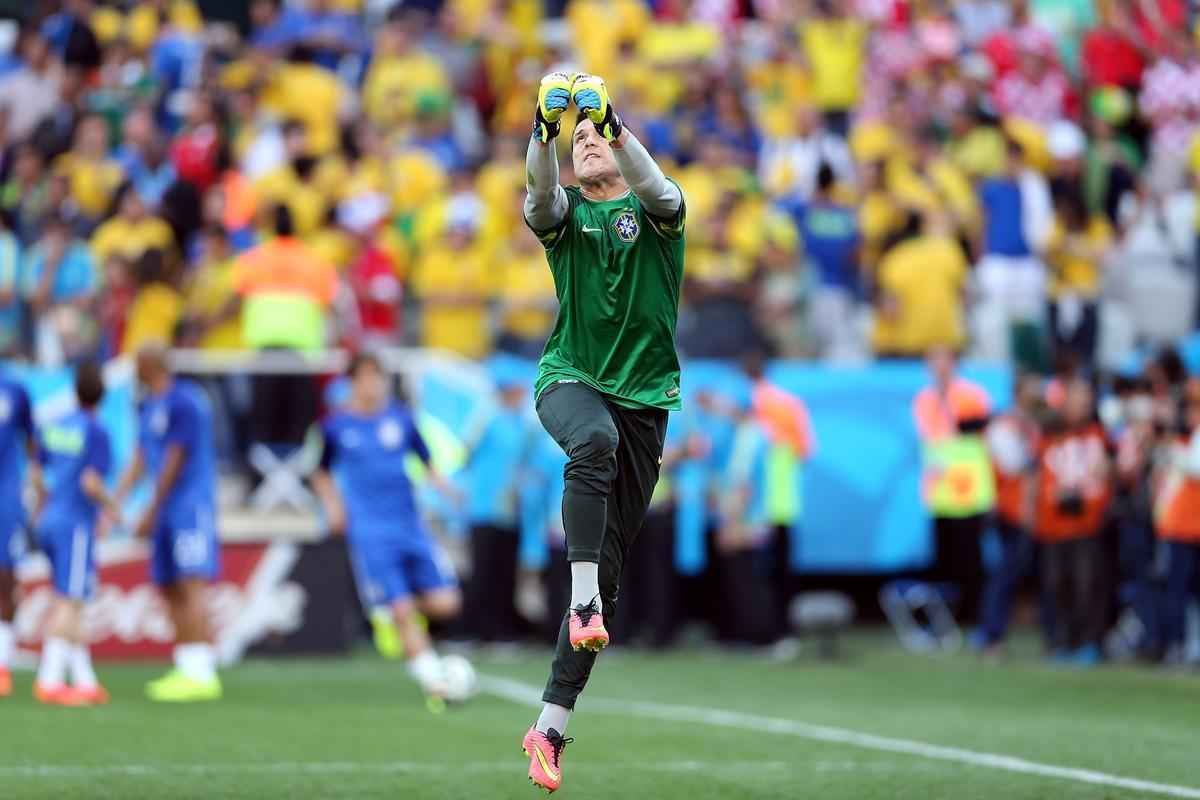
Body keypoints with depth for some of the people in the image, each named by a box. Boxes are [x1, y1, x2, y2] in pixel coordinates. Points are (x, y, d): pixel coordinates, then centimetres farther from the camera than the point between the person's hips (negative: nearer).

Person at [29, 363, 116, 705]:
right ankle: (49, 681, -15)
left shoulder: (55, 427, 9)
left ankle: (85, 680, 15)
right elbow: (90, 483, -18)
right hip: (77, 525, -7)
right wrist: (111, 506, 0)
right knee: (69, 603, -8)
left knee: (71, 604, 12)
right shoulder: (96, 432, -10)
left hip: (50, 524, 7)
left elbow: (38, 476, 17)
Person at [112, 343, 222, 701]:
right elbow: (140, 458, 17)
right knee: (170, 590, 7)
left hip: (191, 504, -9)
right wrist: (116, 500, 9)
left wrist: (151, 511, -10)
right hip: (167, 513, 9)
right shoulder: (149, 406, 16)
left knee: (191, 586, -14)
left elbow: (174, 462, -13)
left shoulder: (184, 402, -12)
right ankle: (186, 670, 10)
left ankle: (202, 673, -16)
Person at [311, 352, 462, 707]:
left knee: (445, 604, -7)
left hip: (409, 524, 3)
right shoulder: (336, 425, 3)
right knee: (401, 611, -10)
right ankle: (435, 683, -4)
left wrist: (439, 482, -5)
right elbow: (322, 473, 17)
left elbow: (426, 461, 16)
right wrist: (332, 505, 1)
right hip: (369, 531, -3)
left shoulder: (401, 417, 7)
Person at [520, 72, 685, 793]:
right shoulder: (566, 210, 6)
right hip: (570, 378, -1)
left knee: (610, 566, -1)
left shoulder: (652, 208, 4)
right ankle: (583, 603, -43)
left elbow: (656, 186, -21)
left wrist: (614, 124, -36)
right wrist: (545, 135, -36)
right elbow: (540, 195, -18)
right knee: (595, 442, -40)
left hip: (644, 395, 1)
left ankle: (552, 725, 3)